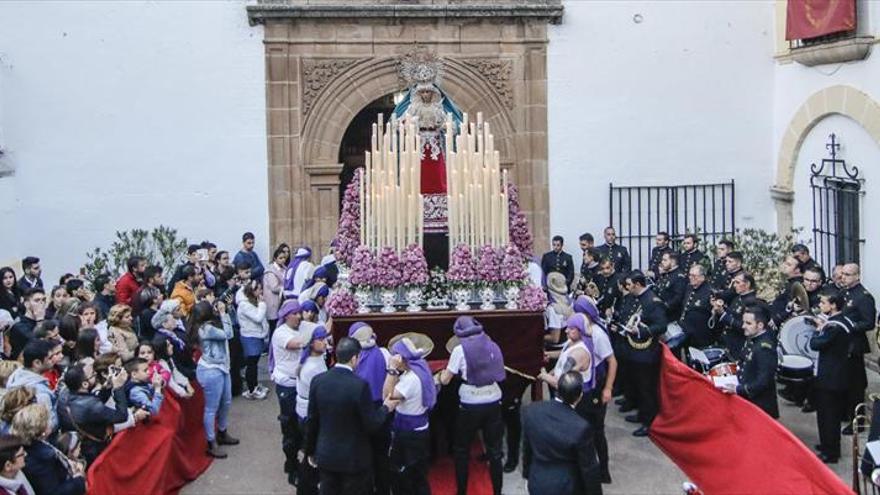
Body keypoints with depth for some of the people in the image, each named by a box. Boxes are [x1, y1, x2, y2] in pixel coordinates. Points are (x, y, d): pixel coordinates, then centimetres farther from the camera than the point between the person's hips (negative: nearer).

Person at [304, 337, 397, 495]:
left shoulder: (318, 381, -7)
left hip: (325, 456, 4)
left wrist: (310, 451, 13)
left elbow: (311, 420, 1)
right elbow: (371, 424, -15)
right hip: (354, 458, -4)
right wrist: (386, 408, 3)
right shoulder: (360, 385, -22)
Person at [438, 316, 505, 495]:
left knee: (461, 451, 14)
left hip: (471, 405, -3)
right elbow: (498, 372, 13)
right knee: (494, 450, 14)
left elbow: (445, 380, -3)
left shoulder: (460, 349, -7)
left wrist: (441, 374, 18)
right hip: (493, 402, 3)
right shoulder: (491, 345, 5)